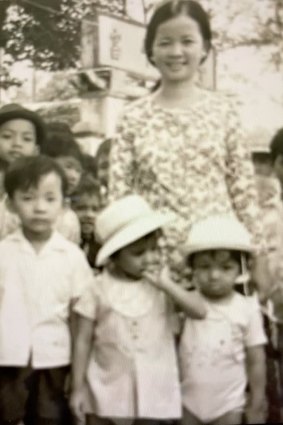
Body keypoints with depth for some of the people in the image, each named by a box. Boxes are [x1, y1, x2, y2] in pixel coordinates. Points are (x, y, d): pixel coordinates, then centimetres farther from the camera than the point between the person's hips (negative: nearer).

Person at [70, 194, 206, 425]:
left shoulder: (160, 286, -2)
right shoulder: (100, 290, -7)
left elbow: (200, 311, -10)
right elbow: (83, 341, -3)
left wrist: (168, 284, -18)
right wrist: (78, 387, -3)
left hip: (152, 390, 1)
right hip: (107, 388, -1)